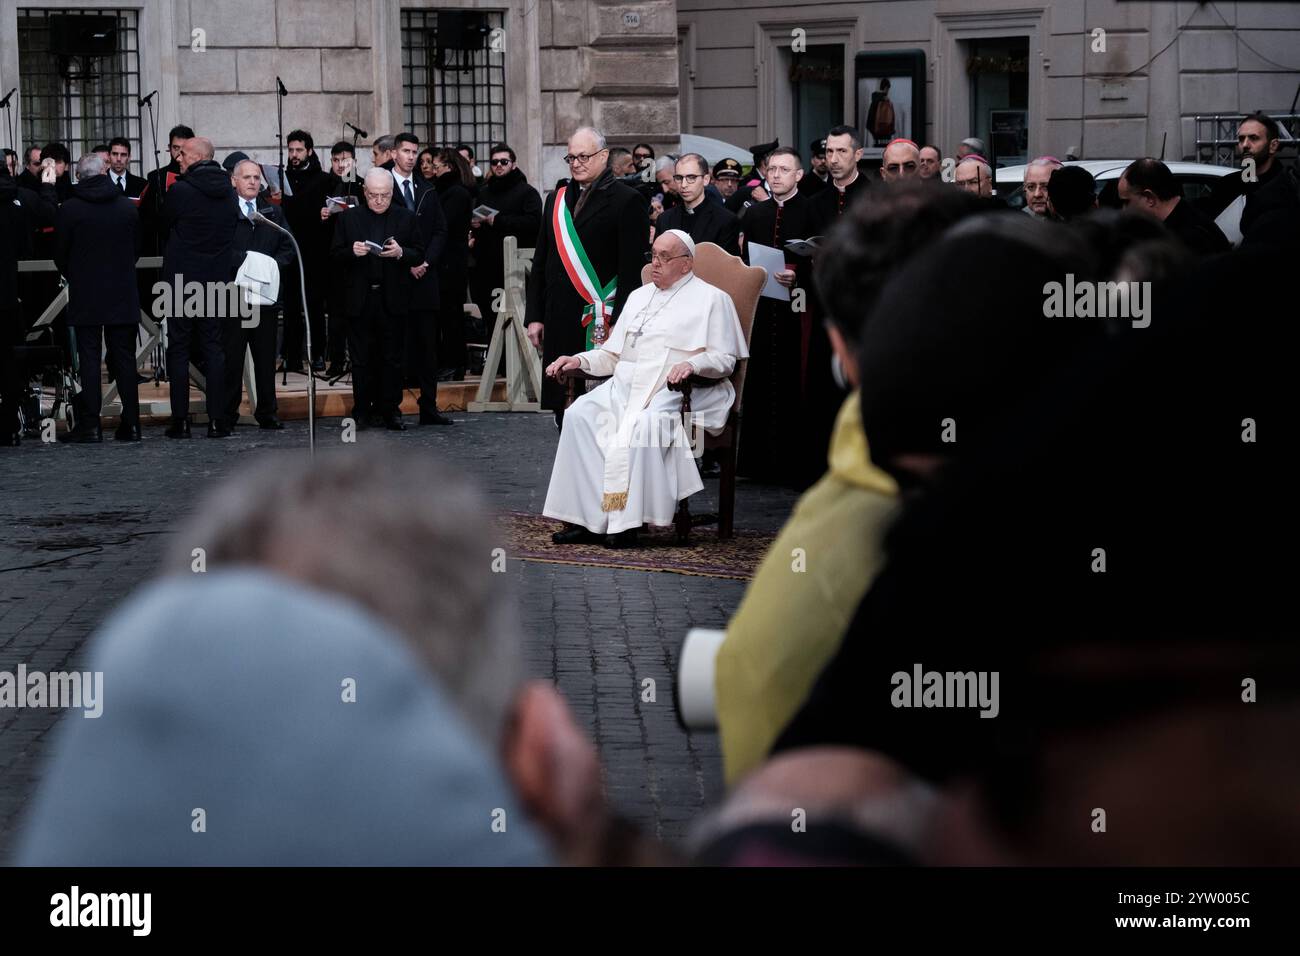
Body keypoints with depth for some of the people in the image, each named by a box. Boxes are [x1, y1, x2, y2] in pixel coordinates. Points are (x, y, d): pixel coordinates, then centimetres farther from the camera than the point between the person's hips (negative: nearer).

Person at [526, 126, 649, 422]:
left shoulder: (626, 201, -3)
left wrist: (619, 323, -14)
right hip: (559, 318, 6)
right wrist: (535, 316, 12)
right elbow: (541, 262, 18)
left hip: (601, 320, -6)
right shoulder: (557, 199, 16)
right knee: (563, 409, 6)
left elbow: (632, 268, -8)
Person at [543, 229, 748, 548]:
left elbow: (724, 358, 0)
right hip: (624, 386, 6)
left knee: (644, 423, -38)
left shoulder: (711, 298, 9)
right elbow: (611, 354, 27)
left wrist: (692, 364, -19)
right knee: (580, 414, -24)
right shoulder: (639, 296, 28)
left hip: (673, 391, -6)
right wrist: (580, 360, 8)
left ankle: (626, 522, -35)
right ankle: (587, 519, -27)